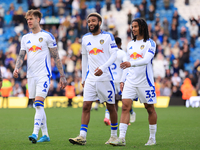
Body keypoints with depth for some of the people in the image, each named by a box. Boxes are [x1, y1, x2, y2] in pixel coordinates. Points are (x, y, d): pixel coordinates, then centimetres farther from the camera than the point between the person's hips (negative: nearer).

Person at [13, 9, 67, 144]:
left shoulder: (47, 36, -2)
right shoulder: (25, 38, 14)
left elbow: (56, 57, -1)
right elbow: (21, 56, 14)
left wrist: (62, 76, -3)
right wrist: (17, 68, -7)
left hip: (44, 75, -6)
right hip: (31, 76, 6)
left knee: (39, 103, -17)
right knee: (38, 106, 8)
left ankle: (35, 134, -24)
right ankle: (45, 135, 15)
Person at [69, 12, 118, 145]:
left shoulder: (108, 36, -1)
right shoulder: (85, 38, 11)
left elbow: (114, 55, -7)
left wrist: (102, 67, -22)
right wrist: (83, 78, 16)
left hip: (105, 77, -3)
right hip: (90, 78, 3)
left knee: (111, 106, 5)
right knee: (86, 106, -7)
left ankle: (114, 135, 18)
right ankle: (82, 136, -10)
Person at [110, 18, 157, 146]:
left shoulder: (150, 43, -4)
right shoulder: (130, 44, 14)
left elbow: (146, 60, -20)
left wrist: (131, 64, -35)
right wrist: (122, 80, 15)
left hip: (145, 80, -5)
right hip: (130, 81, 5)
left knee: (150, 108, 4)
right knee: (125, 106, -9)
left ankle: (152, 138, 17)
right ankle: (122, 138, -14)